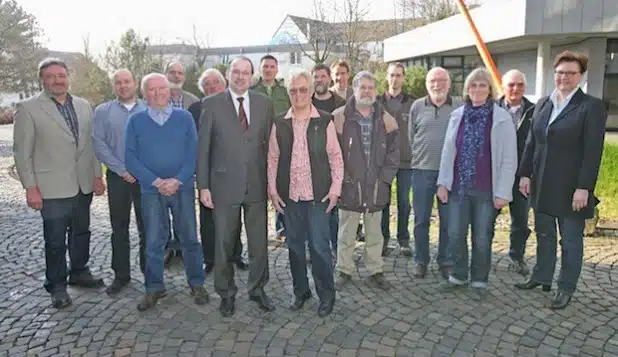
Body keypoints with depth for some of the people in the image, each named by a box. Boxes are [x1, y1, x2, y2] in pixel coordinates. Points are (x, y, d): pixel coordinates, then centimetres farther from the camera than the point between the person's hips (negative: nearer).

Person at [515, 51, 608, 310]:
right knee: (544, 235, 16)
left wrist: (584, 188, -18)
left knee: (570, 240, 8)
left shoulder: (592, 106, -7)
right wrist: (525, 174, 3)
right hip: (542, 185, 5)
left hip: (570, 188, -5)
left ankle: (566, 288, 19)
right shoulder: (543, 103, 9)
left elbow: (593, 150, -13)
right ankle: (542, 277, 31)